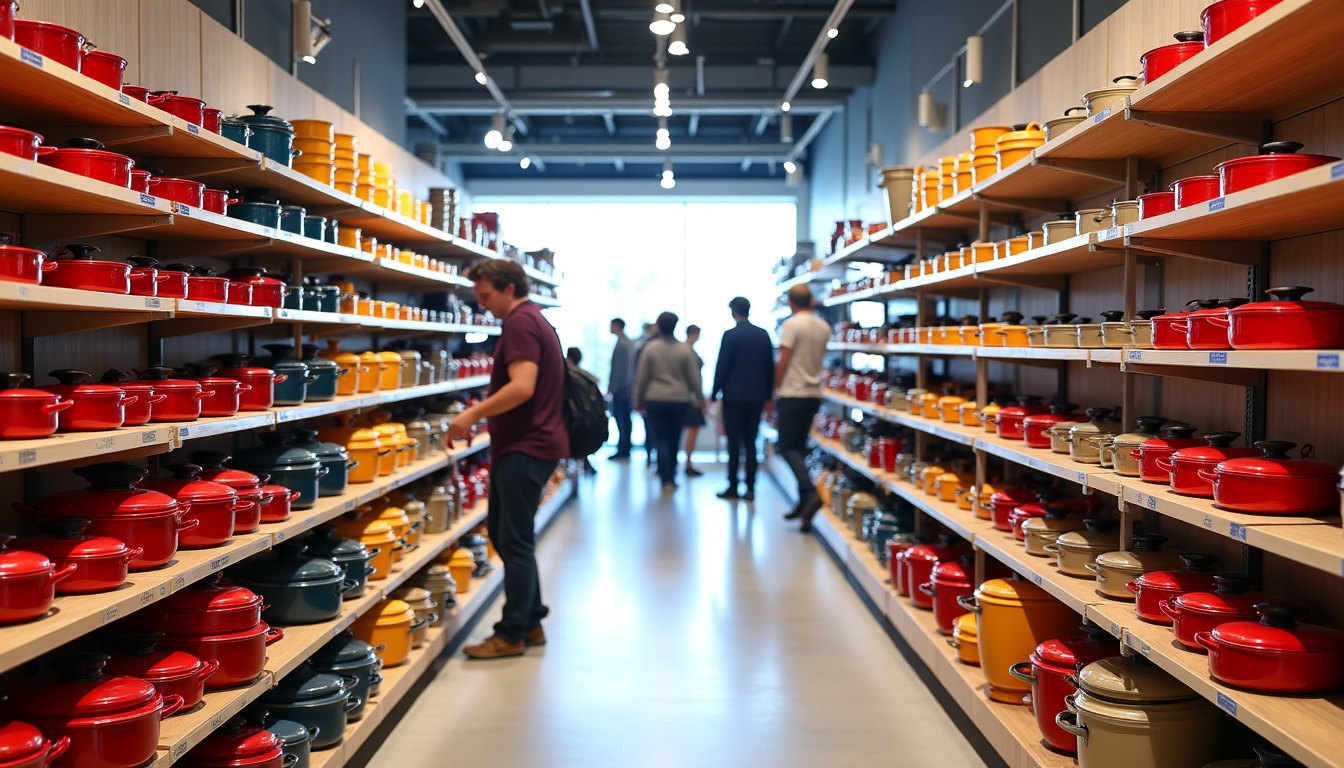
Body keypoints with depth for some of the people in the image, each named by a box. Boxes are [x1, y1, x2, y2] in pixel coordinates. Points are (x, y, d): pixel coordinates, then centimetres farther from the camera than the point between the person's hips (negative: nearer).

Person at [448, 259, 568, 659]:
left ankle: (512, 634, 7)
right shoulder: (534, 320, 17)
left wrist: (473, 413, -23)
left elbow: (522, 387, -27)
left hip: (525, 447, -11)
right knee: (504, 533, 16)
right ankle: (530, 622, 23)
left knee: (514, 540, -3)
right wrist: (481, 416, 21)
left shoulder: (520, 323, -16)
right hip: (524, 443, 11)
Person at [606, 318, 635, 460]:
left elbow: (617, 369, -17)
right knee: (626, 419, 10)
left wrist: (611, 388, -15)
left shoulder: (620, 345, -13)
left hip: (620, 388, -9)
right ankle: (626, 449, 13)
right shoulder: (630, 343, 14)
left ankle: (622, 451, -7)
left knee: (620, 419, -7)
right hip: (629, 387, 9)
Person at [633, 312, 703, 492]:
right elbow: (694, 377, 3)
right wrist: (699, 398, 14)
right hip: (680, 400, 1)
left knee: (660, 440, -1)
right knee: (674, 440, 12)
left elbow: (641, 376, 0)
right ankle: (671, 478, 22)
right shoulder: (685, 349, -1)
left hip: (655, 400, -1)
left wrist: (638, 400, 10)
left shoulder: (650, 348, -4)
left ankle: (666, 480, -11)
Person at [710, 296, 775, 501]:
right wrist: (768, 396, 15)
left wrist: (714, 394, 0)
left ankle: (733, 487, 4)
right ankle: (750, 488, 6)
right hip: (756, 397, 5)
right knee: (751, 442, 8)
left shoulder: (730, 335, -10)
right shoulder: (763, 335, 6)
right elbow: (770, 367, 9)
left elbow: (721, 367, -9)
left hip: (734, 397, -4)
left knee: (734, 443, 1)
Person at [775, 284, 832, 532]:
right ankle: (804, 502, 13)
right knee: (800, 447, 13)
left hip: (793, 394, -7)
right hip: (814, 394, 7)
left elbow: (783, 362, -11)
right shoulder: (824, 327, 9)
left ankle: (810, 493, -21)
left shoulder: (791, 324, -10)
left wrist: (776, 388, -2)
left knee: (788, 447, -3)